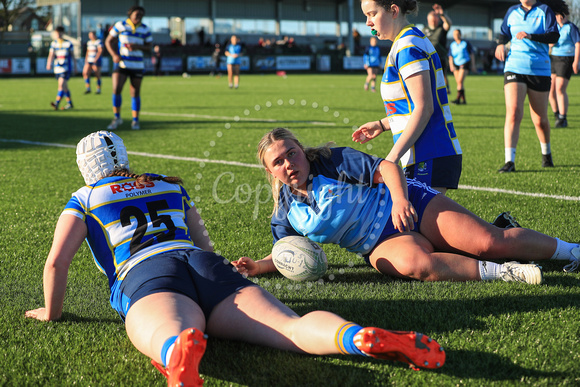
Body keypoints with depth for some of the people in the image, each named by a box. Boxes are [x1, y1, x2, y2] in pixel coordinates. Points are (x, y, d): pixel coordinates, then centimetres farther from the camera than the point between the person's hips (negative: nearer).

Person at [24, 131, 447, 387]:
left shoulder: (84, 199, 27)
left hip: (144, 277, -3)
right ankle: (364, 336, -48)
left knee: (167, 336, -38)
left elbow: (56, 261, 18)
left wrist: (52, 312, 34)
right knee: (290, 325, -18)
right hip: (207, 265, 4)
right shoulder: (169, 185, 38)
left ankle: (181, 347, -76)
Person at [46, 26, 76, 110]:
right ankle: (69, 103, 23)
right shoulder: (53, 43, 7)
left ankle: (57, 103, -29)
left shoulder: (68, 43, -1)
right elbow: (51, 55, 0)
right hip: (57, 68, 5)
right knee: (64, 87, 11)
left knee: (61, 84, -20)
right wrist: (49, 64, -18)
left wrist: (75, 67, 9)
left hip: (66, 68, -4)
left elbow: (73, 56, 6)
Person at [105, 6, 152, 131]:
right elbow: (108, 41, 4)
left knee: (135, 93, 3)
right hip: (121, 64, -1)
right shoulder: (120, 25, 0)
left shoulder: (145, 29, 4)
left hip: (137, 65, 2)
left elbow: (148, 47, 7)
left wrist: (137, 46, -14)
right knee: (116, 90, -15)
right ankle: (117, 118, 2)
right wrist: (114, 55, -13)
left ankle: (135, 121, 15)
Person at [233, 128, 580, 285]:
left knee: (489, 242, -16)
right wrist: (257, 267, -6)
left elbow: (385, 167, -8)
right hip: (381, 244, 2)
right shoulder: (285, 214, 5)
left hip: (406, 203, -2)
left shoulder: (332, 161, -6)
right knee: (415, 264, -37)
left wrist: (400, 198, -26)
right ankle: (497, 271, -28)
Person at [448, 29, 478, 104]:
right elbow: (450, 56, 14)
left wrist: (473, 65, 0)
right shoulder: (452, 44, 10)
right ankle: (463, 100, 11)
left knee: (460, 81, -19)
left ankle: (458, 99, -24)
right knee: (458, 83, 2)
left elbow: (472, 54, 3)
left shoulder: (466, 43, -1)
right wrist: (451, 65, -1)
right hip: (456, 64, 5)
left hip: (464, 64, -5)